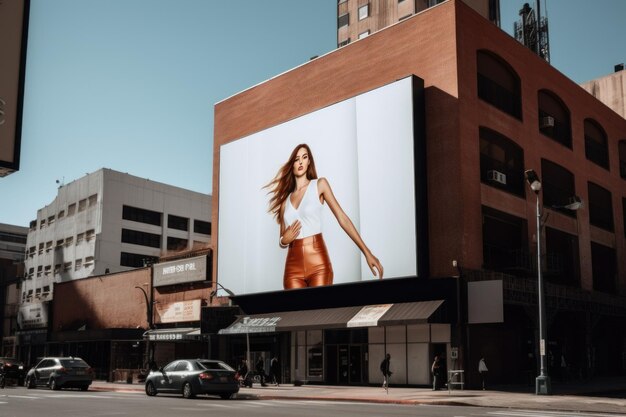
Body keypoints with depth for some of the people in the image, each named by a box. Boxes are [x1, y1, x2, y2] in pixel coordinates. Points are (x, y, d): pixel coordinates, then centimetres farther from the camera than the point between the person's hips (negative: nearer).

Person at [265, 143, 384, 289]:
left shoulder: (320, 185, 5)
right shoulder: (285, 199, 14)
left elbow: (342, 218, -1)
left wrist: (367, 252, -8)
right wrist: (284, 240, -5)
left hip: (318, 265, -3)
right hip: (293, 267, 3)